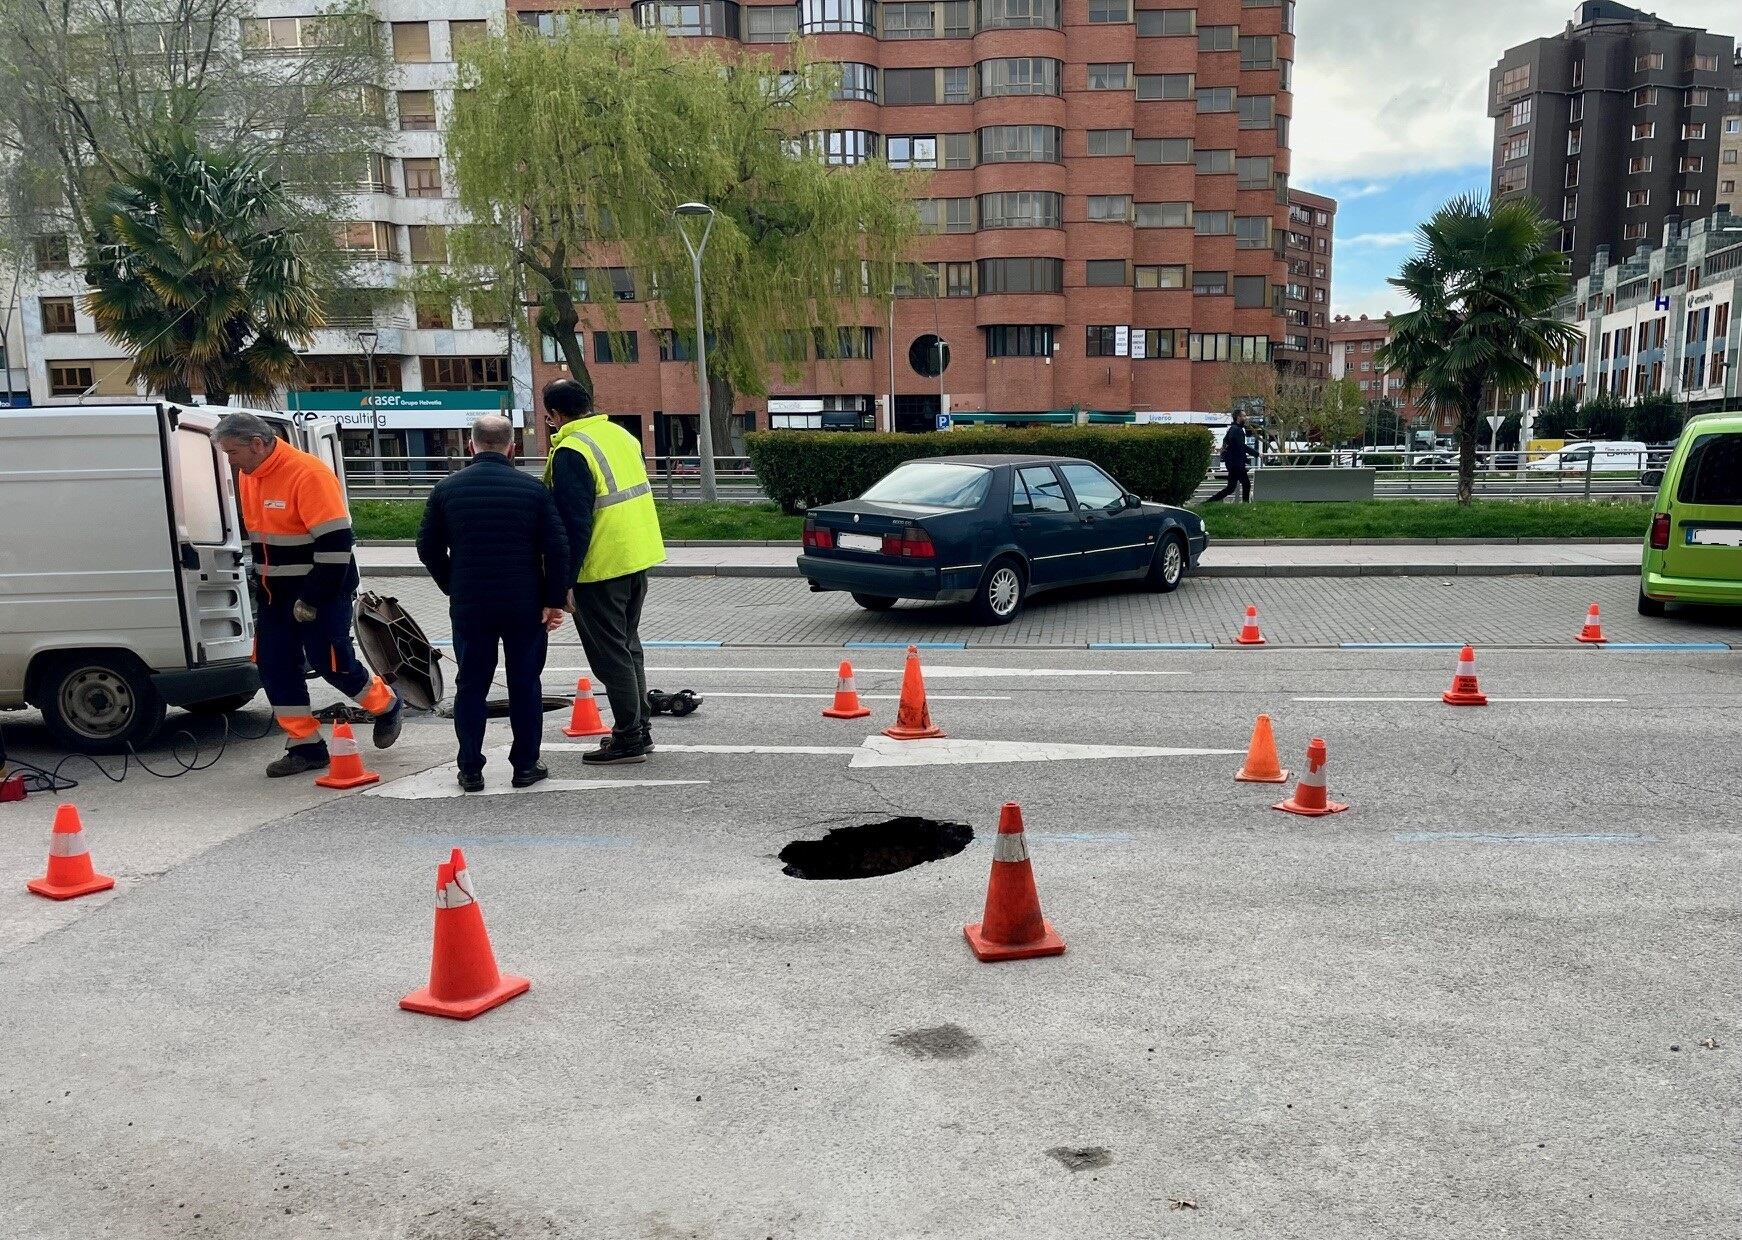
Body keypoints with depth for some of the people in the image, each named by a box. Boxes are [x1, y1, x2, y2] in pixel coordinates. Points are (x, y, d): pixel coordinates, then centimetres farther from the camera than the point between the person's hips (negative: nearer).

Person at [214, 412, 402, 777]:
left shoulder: (308, 473, -21)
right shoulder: (249, 476, 7)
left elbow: (335, 542, -24)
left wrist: (313, 600, -21)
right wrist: (261, 584, 19)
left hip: (322, 589, -8)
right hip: (276, 592, 8)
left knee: (331, 662, -6)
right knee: (274, 665, 4)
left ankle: (388, 707, 21)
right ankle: (306, 747, 12)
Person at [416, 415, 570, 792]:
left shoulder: (447, 489, 1)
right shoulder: (533, 489, -4)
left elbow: (428, 548, 6)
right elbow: (557, 548, -8)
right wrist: (554, 600, -2)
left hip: (469, 606, 1)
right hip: (525, 605, -1)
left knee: (470, 686, 10)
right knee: (525, 685, 9)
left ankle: (470, 770, 13)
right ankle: (526, 766, 14)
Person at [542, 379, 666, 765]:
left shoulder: (570, 453, -17)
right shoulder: (622, 435, 9)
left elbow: (573, 523, -20)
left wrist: (565, 580, -15)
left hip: (601, 567, -9)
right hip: (639, 558, 9)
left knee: (610, 654, 1)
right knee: (628, 646, 20)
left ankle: (628, 739, 7)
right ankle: (639, 729, 28)